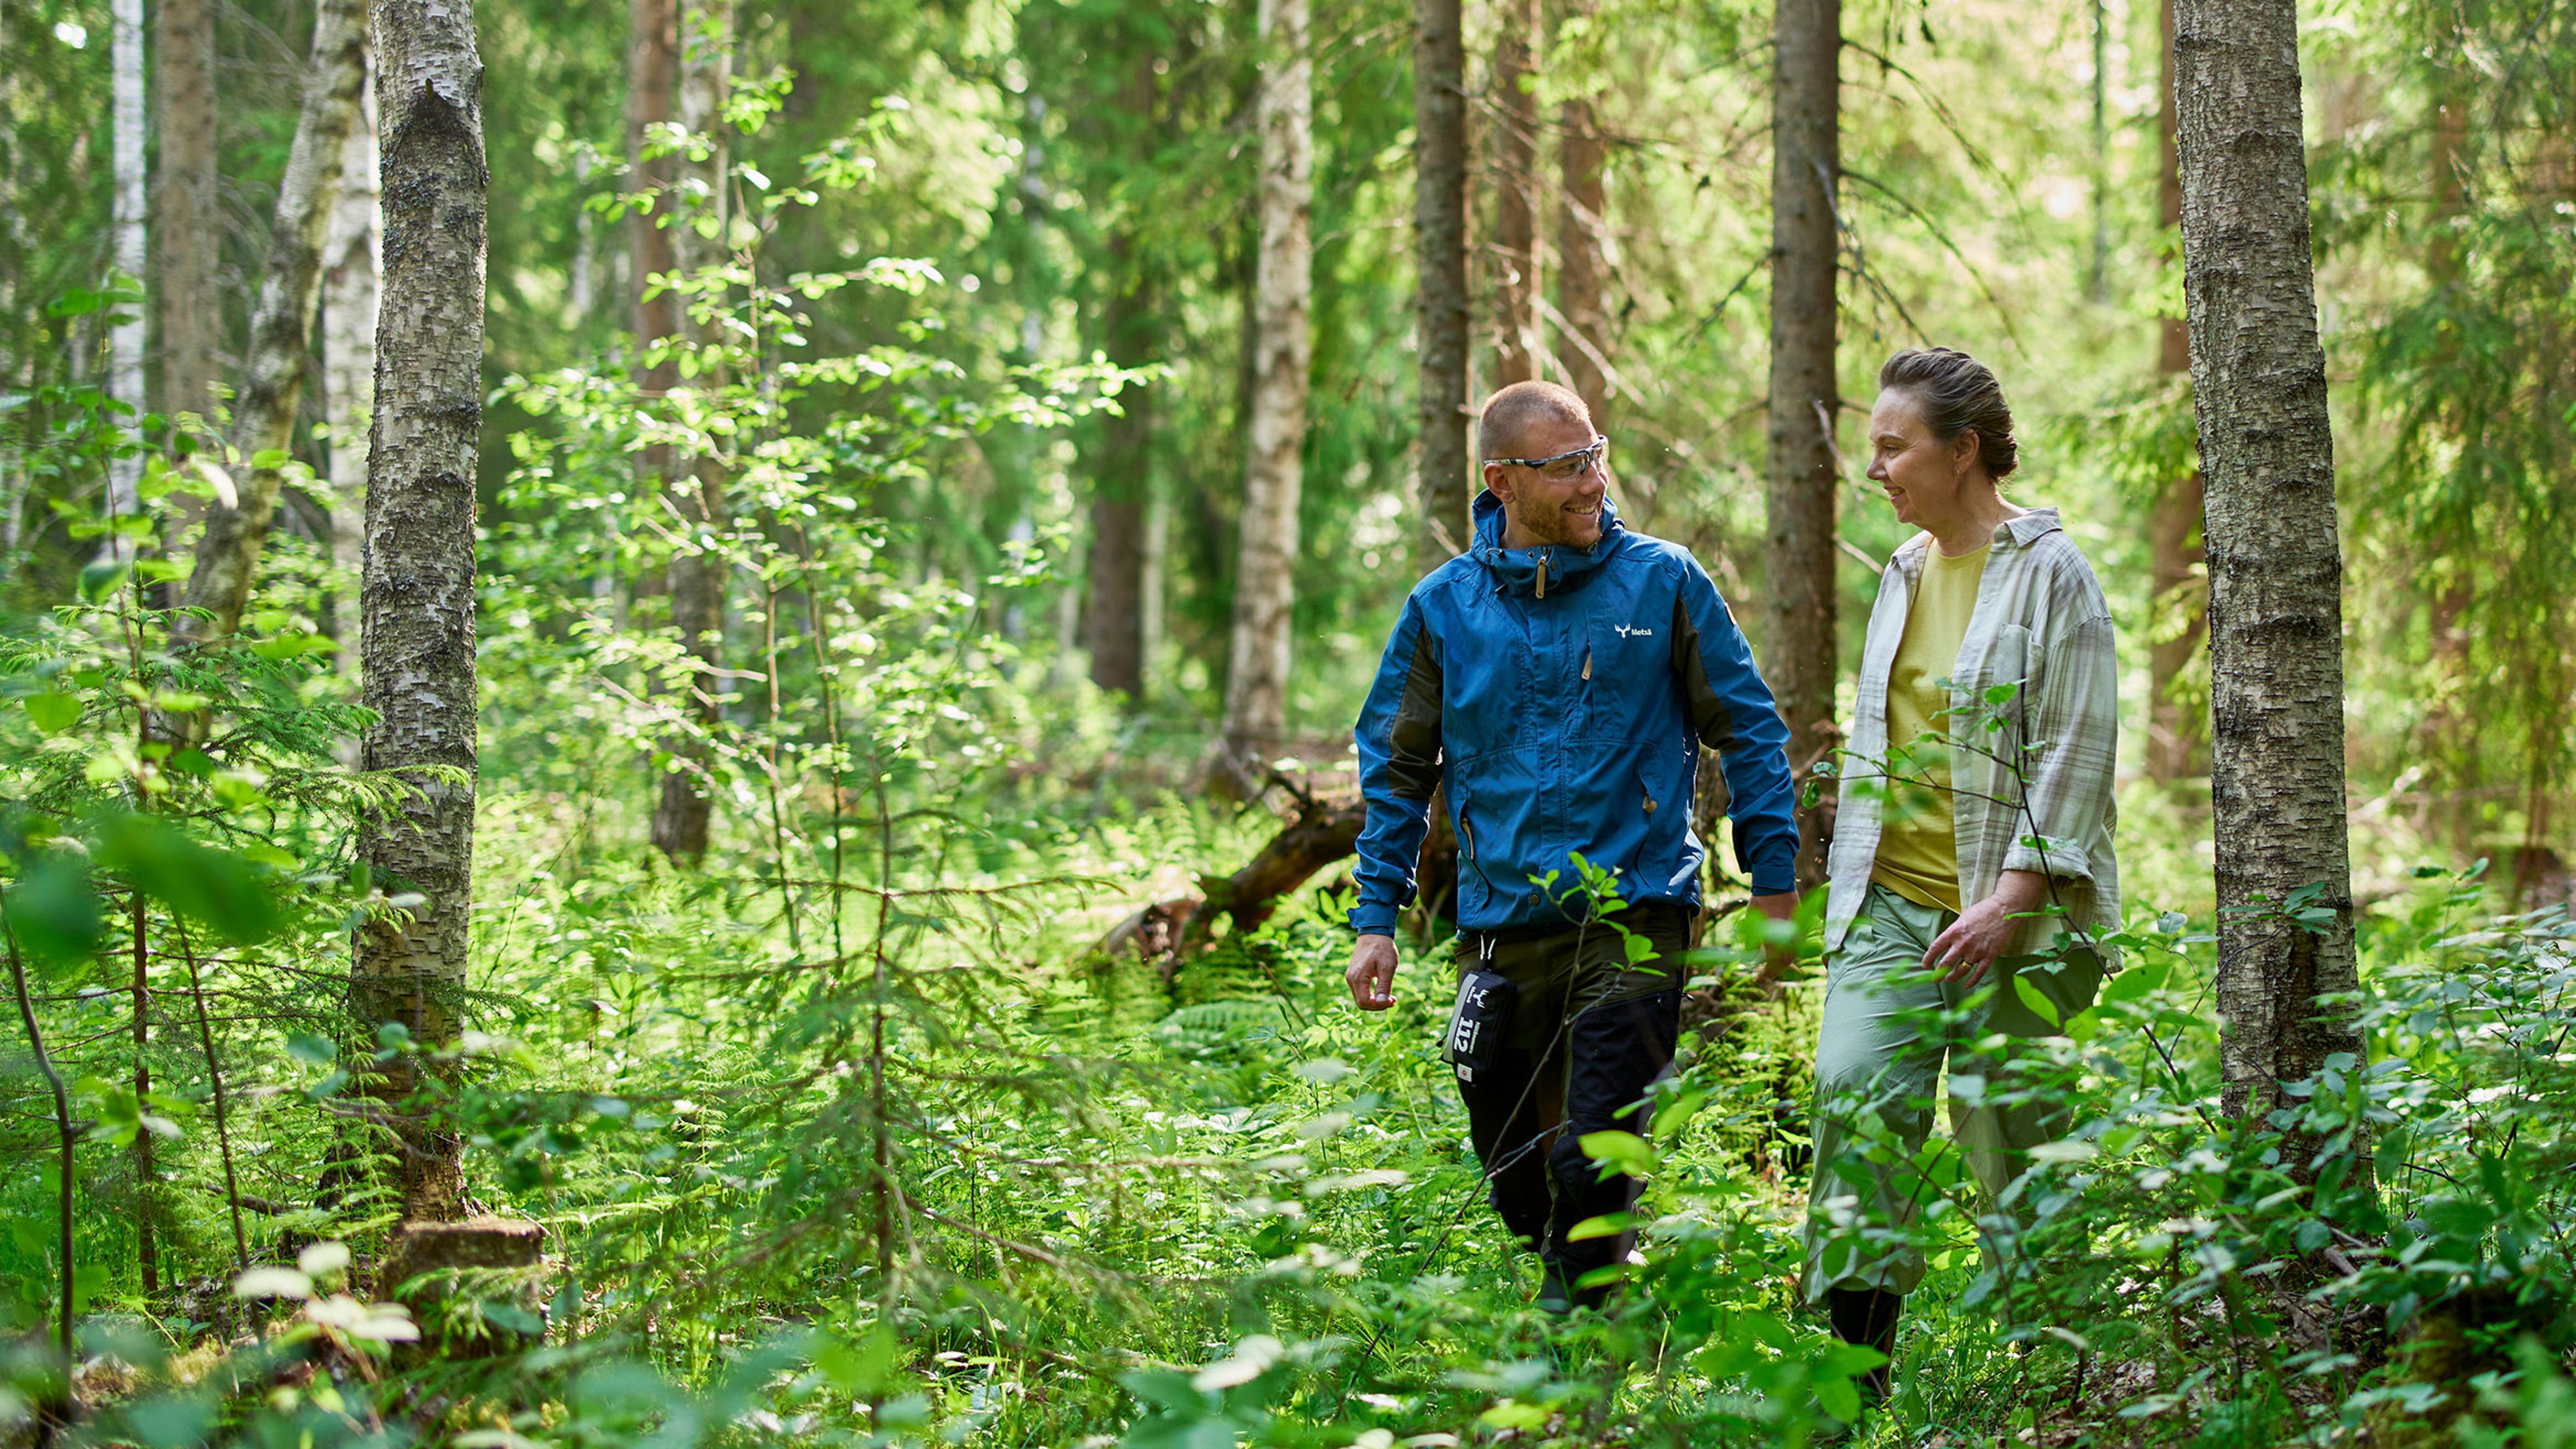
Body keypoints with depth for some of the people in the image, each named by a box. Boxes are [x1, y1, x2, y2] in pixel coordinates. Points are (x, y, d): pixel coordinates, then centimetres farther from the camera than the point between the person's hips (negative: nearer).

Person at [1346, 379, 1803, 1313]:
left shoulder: (1663, 582, 1)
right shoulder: (1446, 606, 6)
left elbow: (1748, 731, 7)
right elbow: (1396, 769, 13)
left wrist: (1773, 882, 3)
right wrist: (1376, 919, 7)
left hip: (1635, 921, -3)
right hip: (1501, 926, 3)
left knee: (1592, 1160, -14)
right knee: (1516, 1171, 10)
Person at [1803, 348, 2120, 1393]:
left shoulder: (2050, 573, -7)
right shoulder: (1906, 572, 15)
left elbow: (2077, 749, -12)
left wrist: (2013, 895, -19)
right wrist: (1847, 880, 18)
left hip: (2013, 913, -6)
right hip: (1891, 901, 6)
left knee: (2008, 1131, -2)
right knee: (1854, 1093, -10)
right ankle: (1853, 1365, -9)